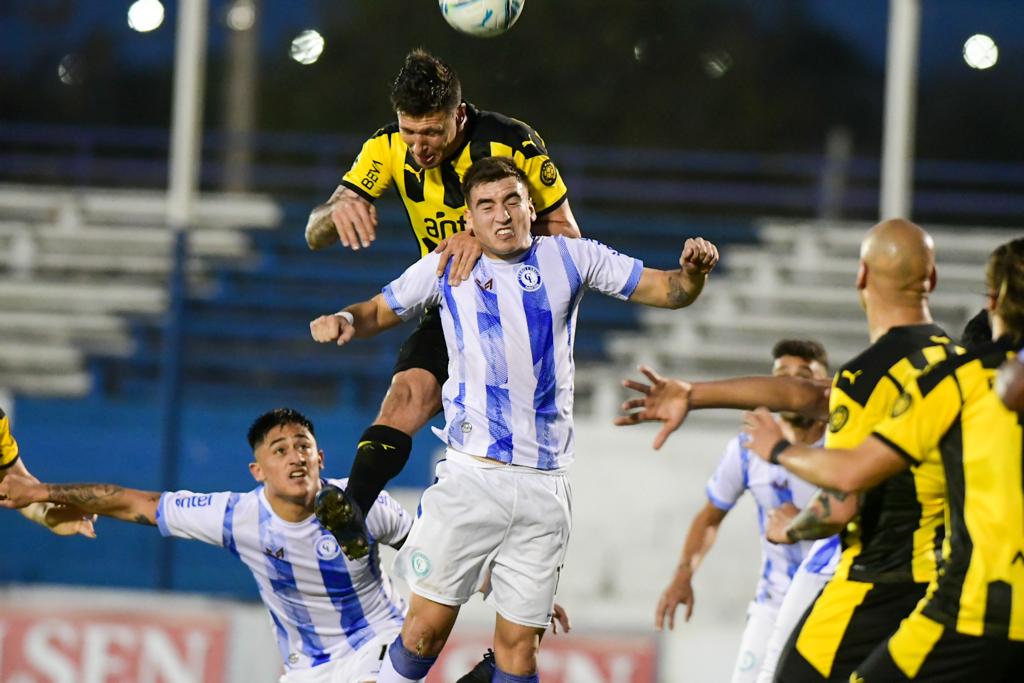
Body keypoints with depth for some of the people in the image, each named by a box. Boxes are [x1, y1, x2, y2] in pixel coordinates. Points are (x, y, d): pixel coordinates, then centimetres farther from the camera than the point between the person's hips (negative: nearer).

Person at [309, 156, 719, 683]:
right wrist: (344, 320, -6)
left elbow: (669, 291, 7)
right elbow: (380, 312, 16)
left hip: (545, 487, 1)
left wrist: (693, 272, -15)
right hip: (472, 476, -1)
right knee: (428, 624, -8)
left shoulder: (569, 259, 6)